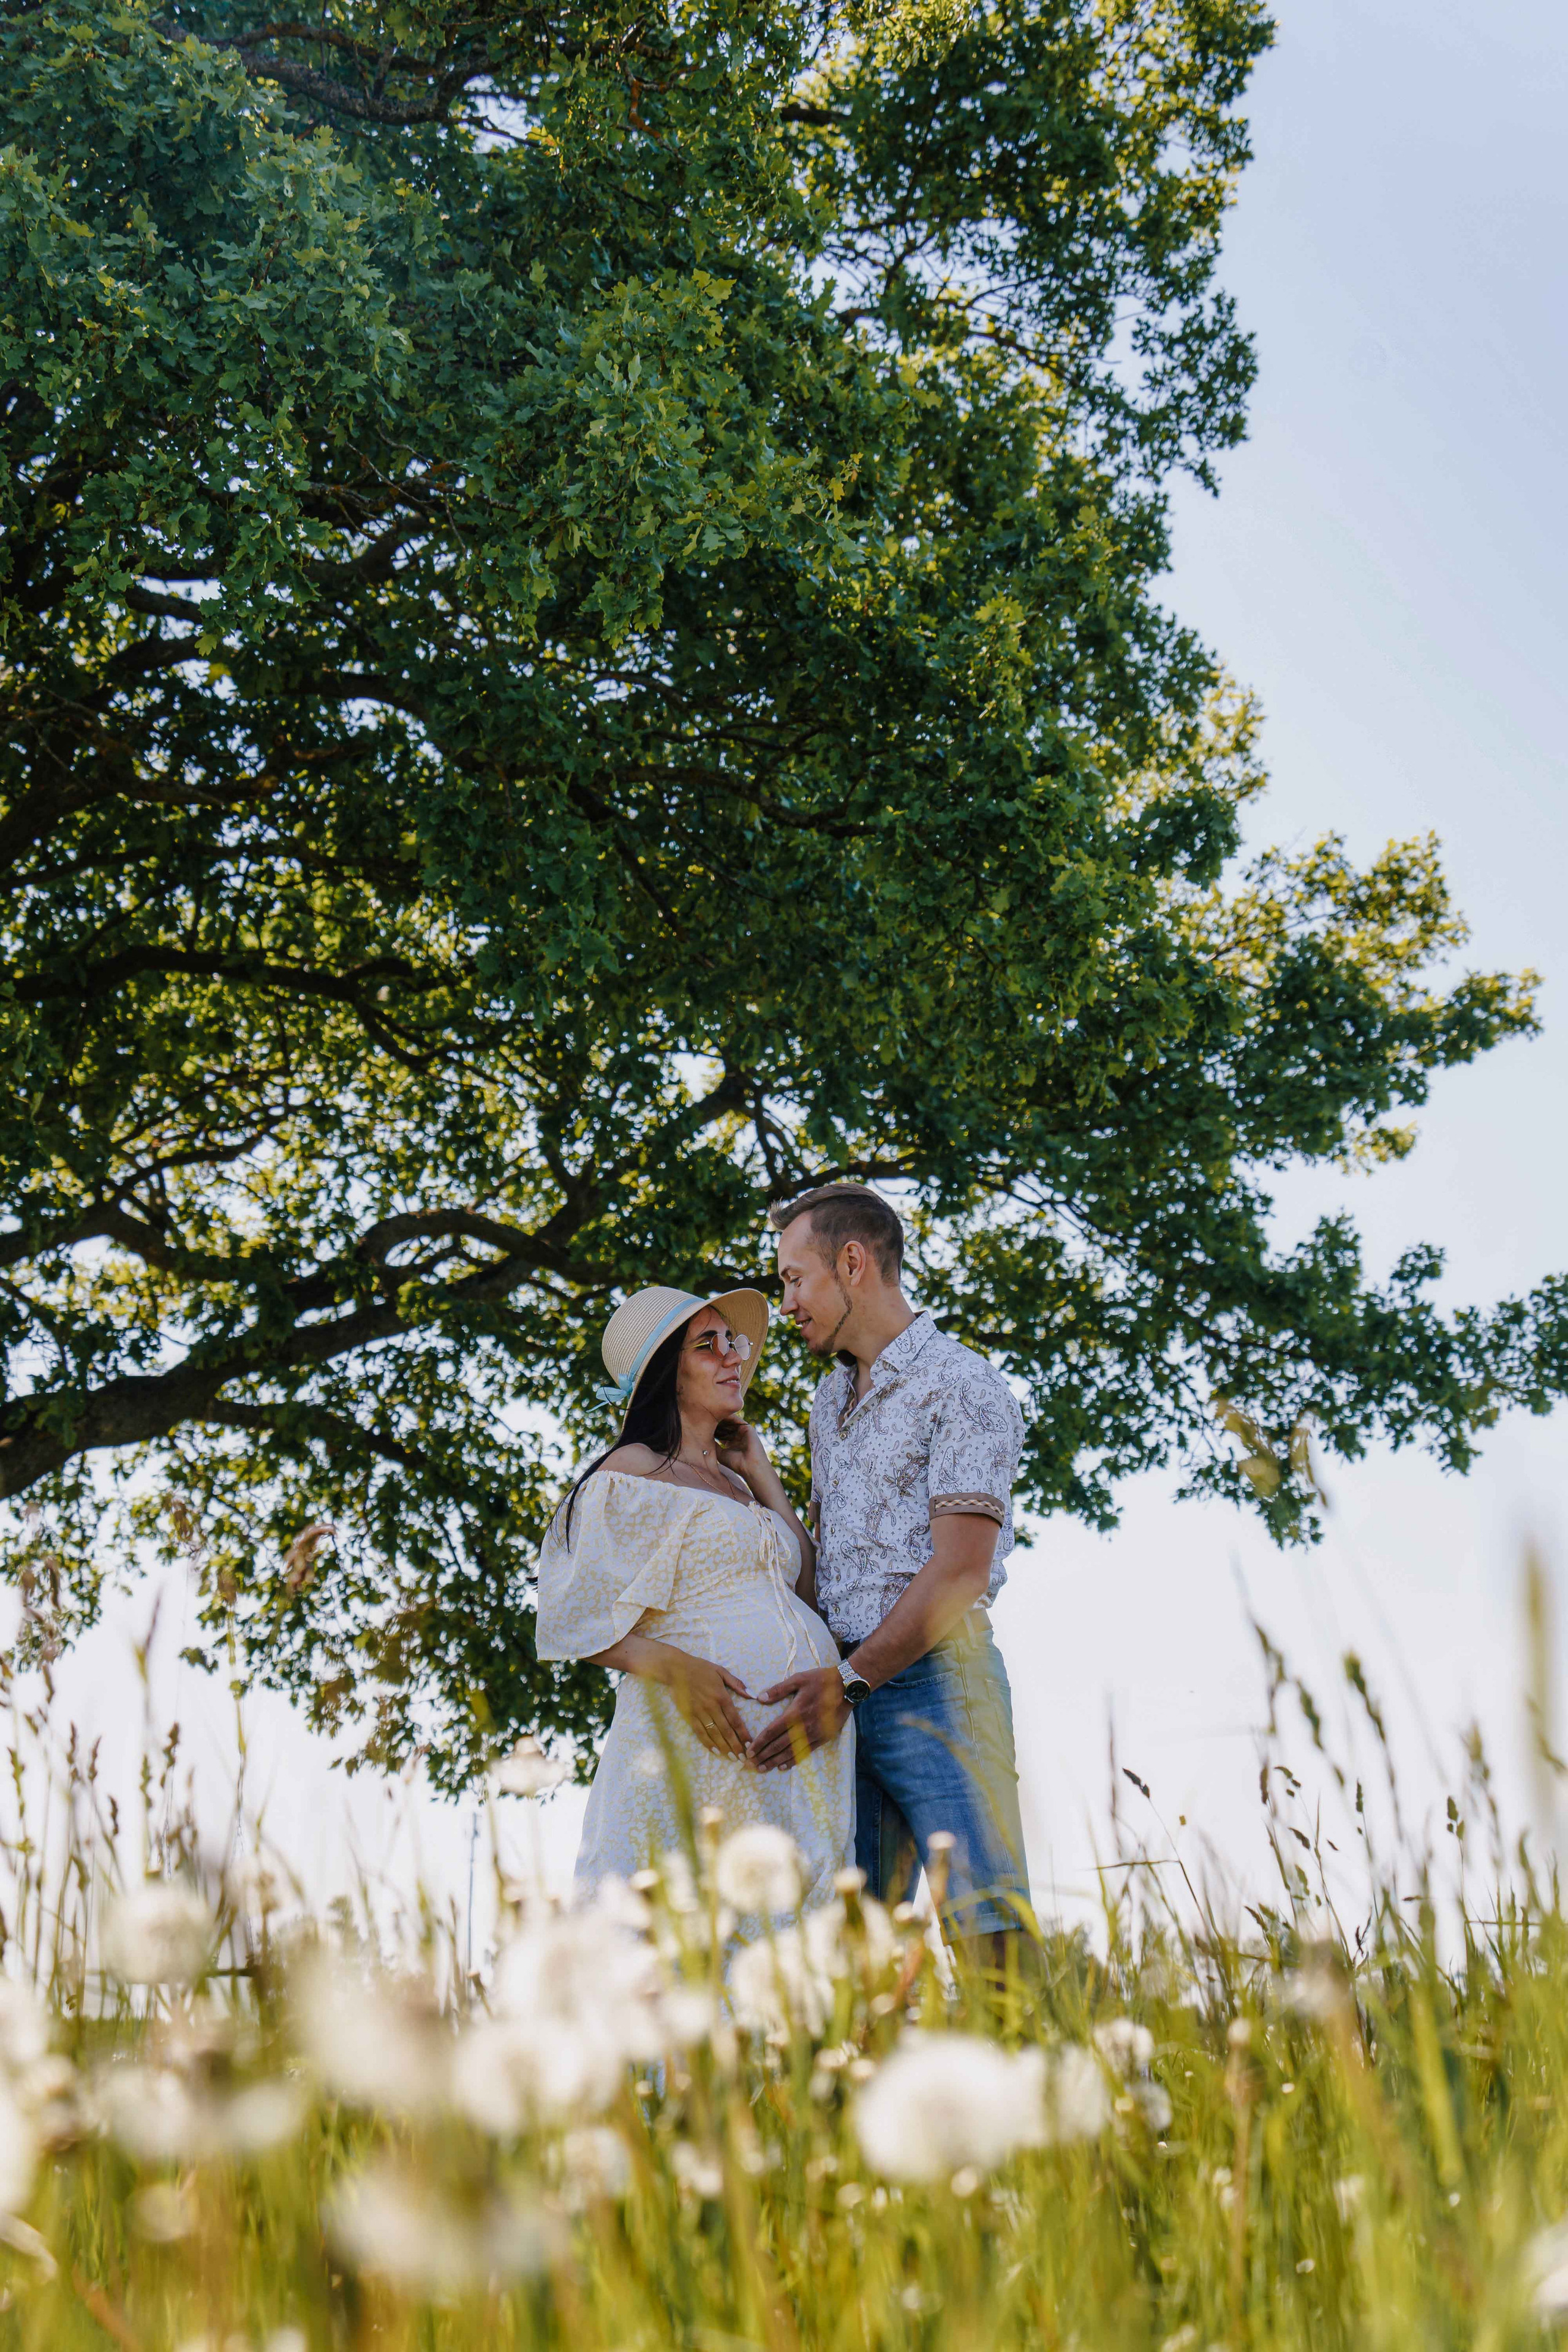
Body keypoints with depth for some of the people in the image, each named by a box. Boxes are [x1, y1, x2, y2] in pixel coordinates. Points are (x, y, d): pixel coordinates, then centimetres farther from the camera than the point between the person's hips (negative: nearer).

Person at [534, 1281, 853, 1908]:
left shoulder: (734, 1484, 24)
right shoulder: (632, 1474, 2)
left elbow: (809, 1586, 17)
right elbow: (579, 1620, -4)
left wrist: (761, 1472, 18)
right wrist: (677, 1668, -20)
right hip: (703, 1738, -7)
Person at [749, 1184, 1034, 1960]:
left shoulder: (962, 1387, -4)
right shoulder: (831, 1400, 23)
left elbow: (960, 1571, -13)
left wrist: (850, 1681, -18)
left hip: (935, 1677, -7)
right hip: (844, 1693, 7)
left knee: (989, 1928, -15)